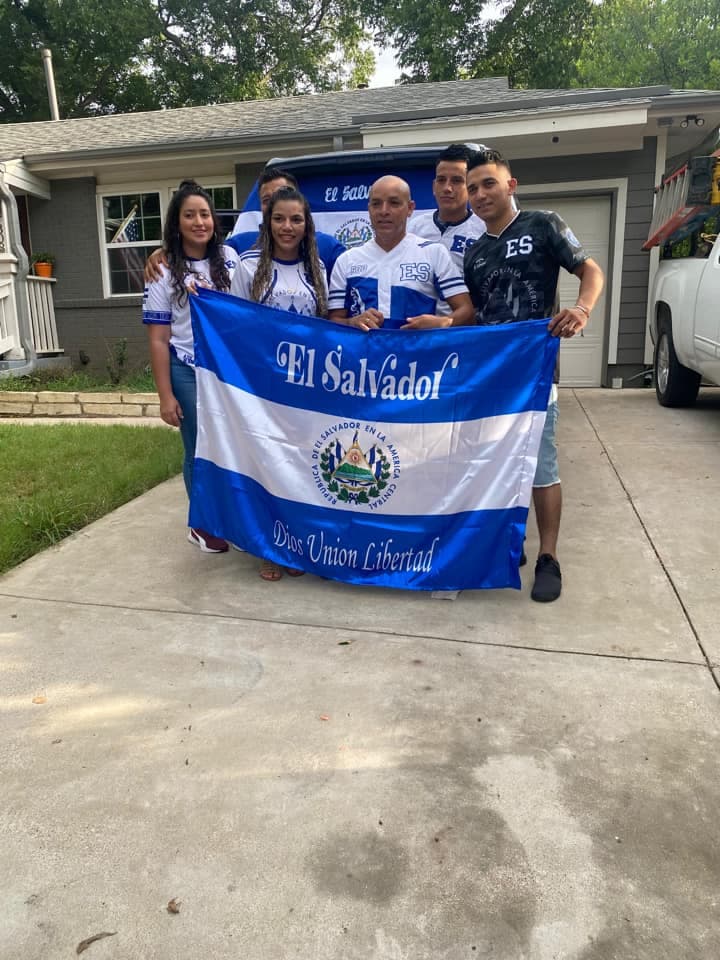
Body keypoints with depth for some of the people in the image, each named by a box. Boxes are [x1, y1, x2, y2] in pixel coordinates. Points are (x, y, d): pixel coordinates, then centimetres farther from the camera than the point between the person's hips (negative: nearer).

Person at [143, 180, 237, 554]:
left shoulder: (229, 259, 3)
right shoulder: (164, 273, -4)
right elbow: (158, 341, -5)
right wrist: (166, 396, -9)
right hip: (189, 373, -2)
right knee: (201, 449, 6)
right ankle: (203, 524, 25)